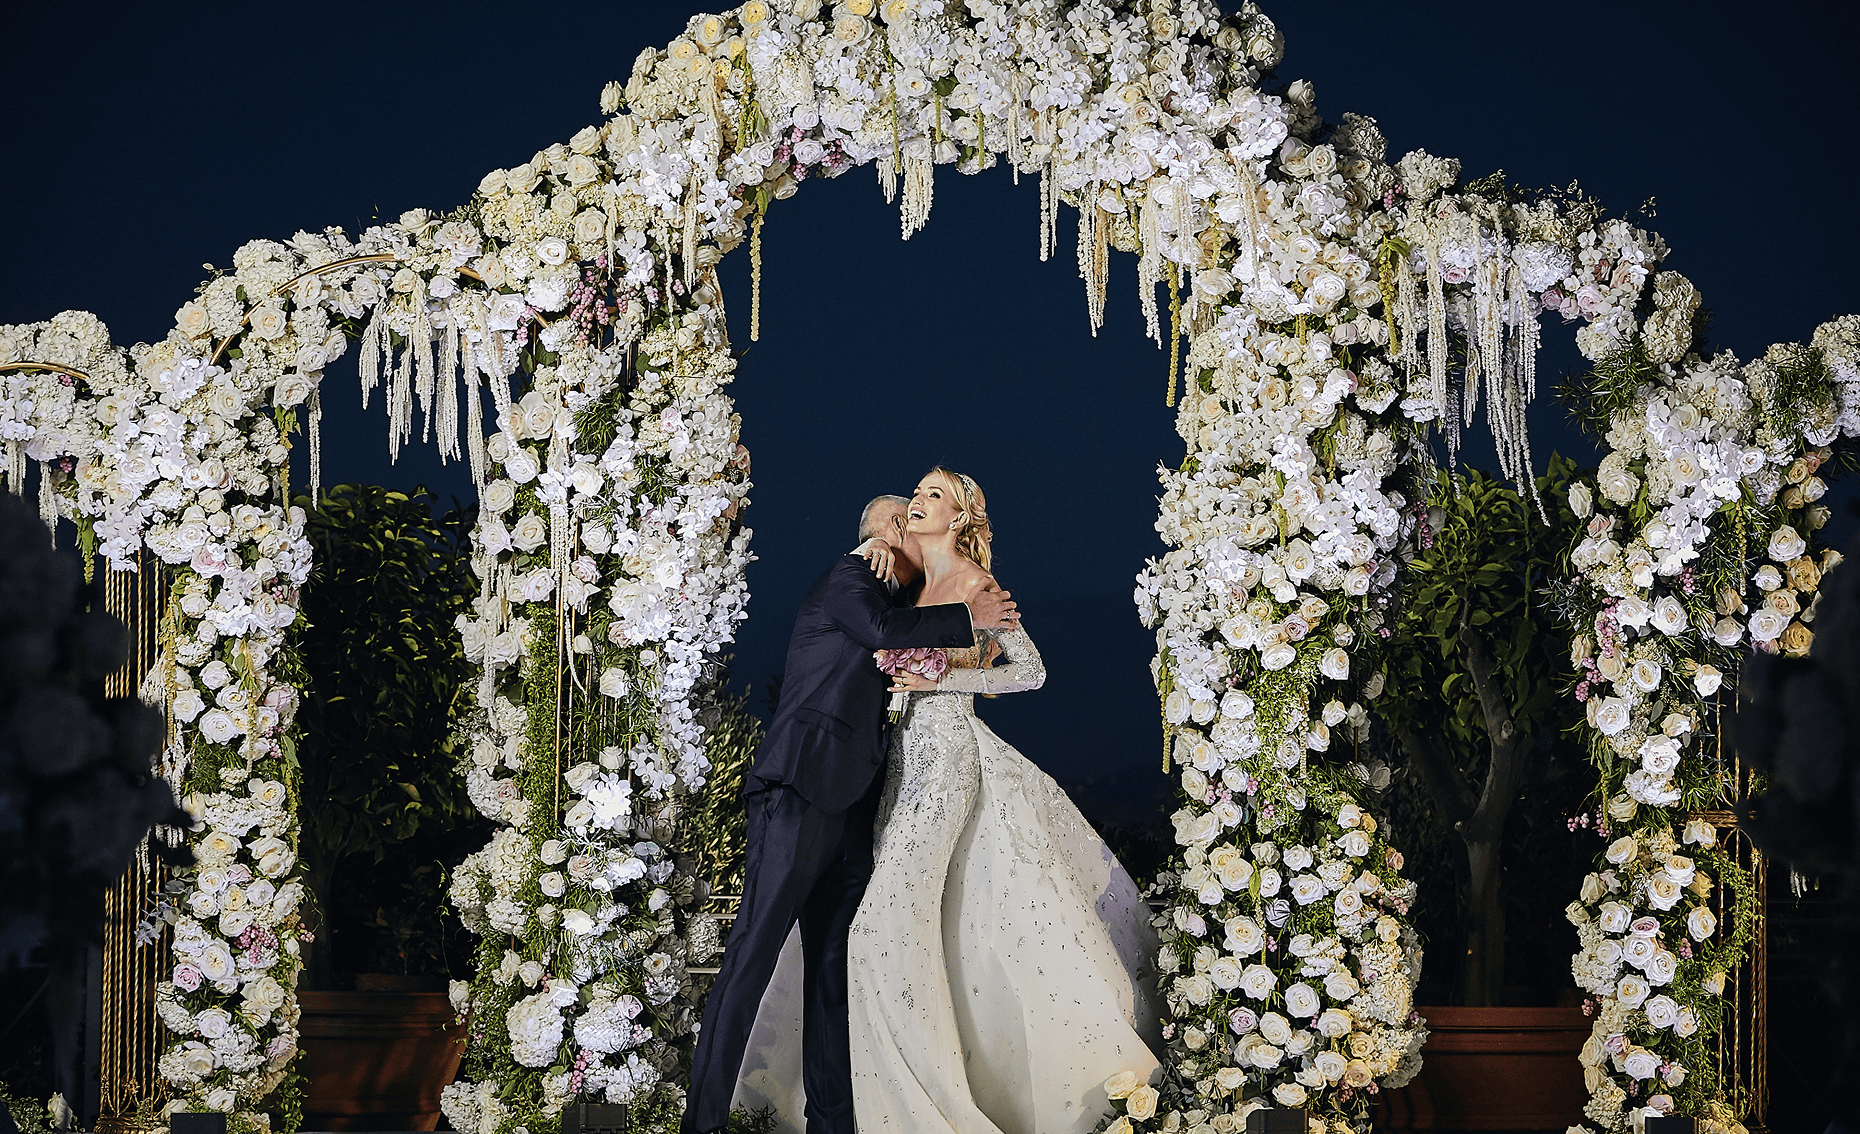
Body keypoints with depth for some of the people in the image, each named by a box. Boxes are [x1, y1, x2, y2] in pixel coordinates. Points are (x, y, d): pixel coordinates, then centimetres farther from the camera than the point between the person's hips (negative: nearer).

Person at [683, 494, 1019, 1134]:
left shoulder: (885, 598, 29)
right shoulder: (848, 578, 1)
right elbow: (886, 632, -17)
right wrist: (966, 619, -8)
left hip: (849, 802, 10)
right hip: (802, 786, -10)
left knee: (832, 966, 5)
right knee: (755, 948, -12)